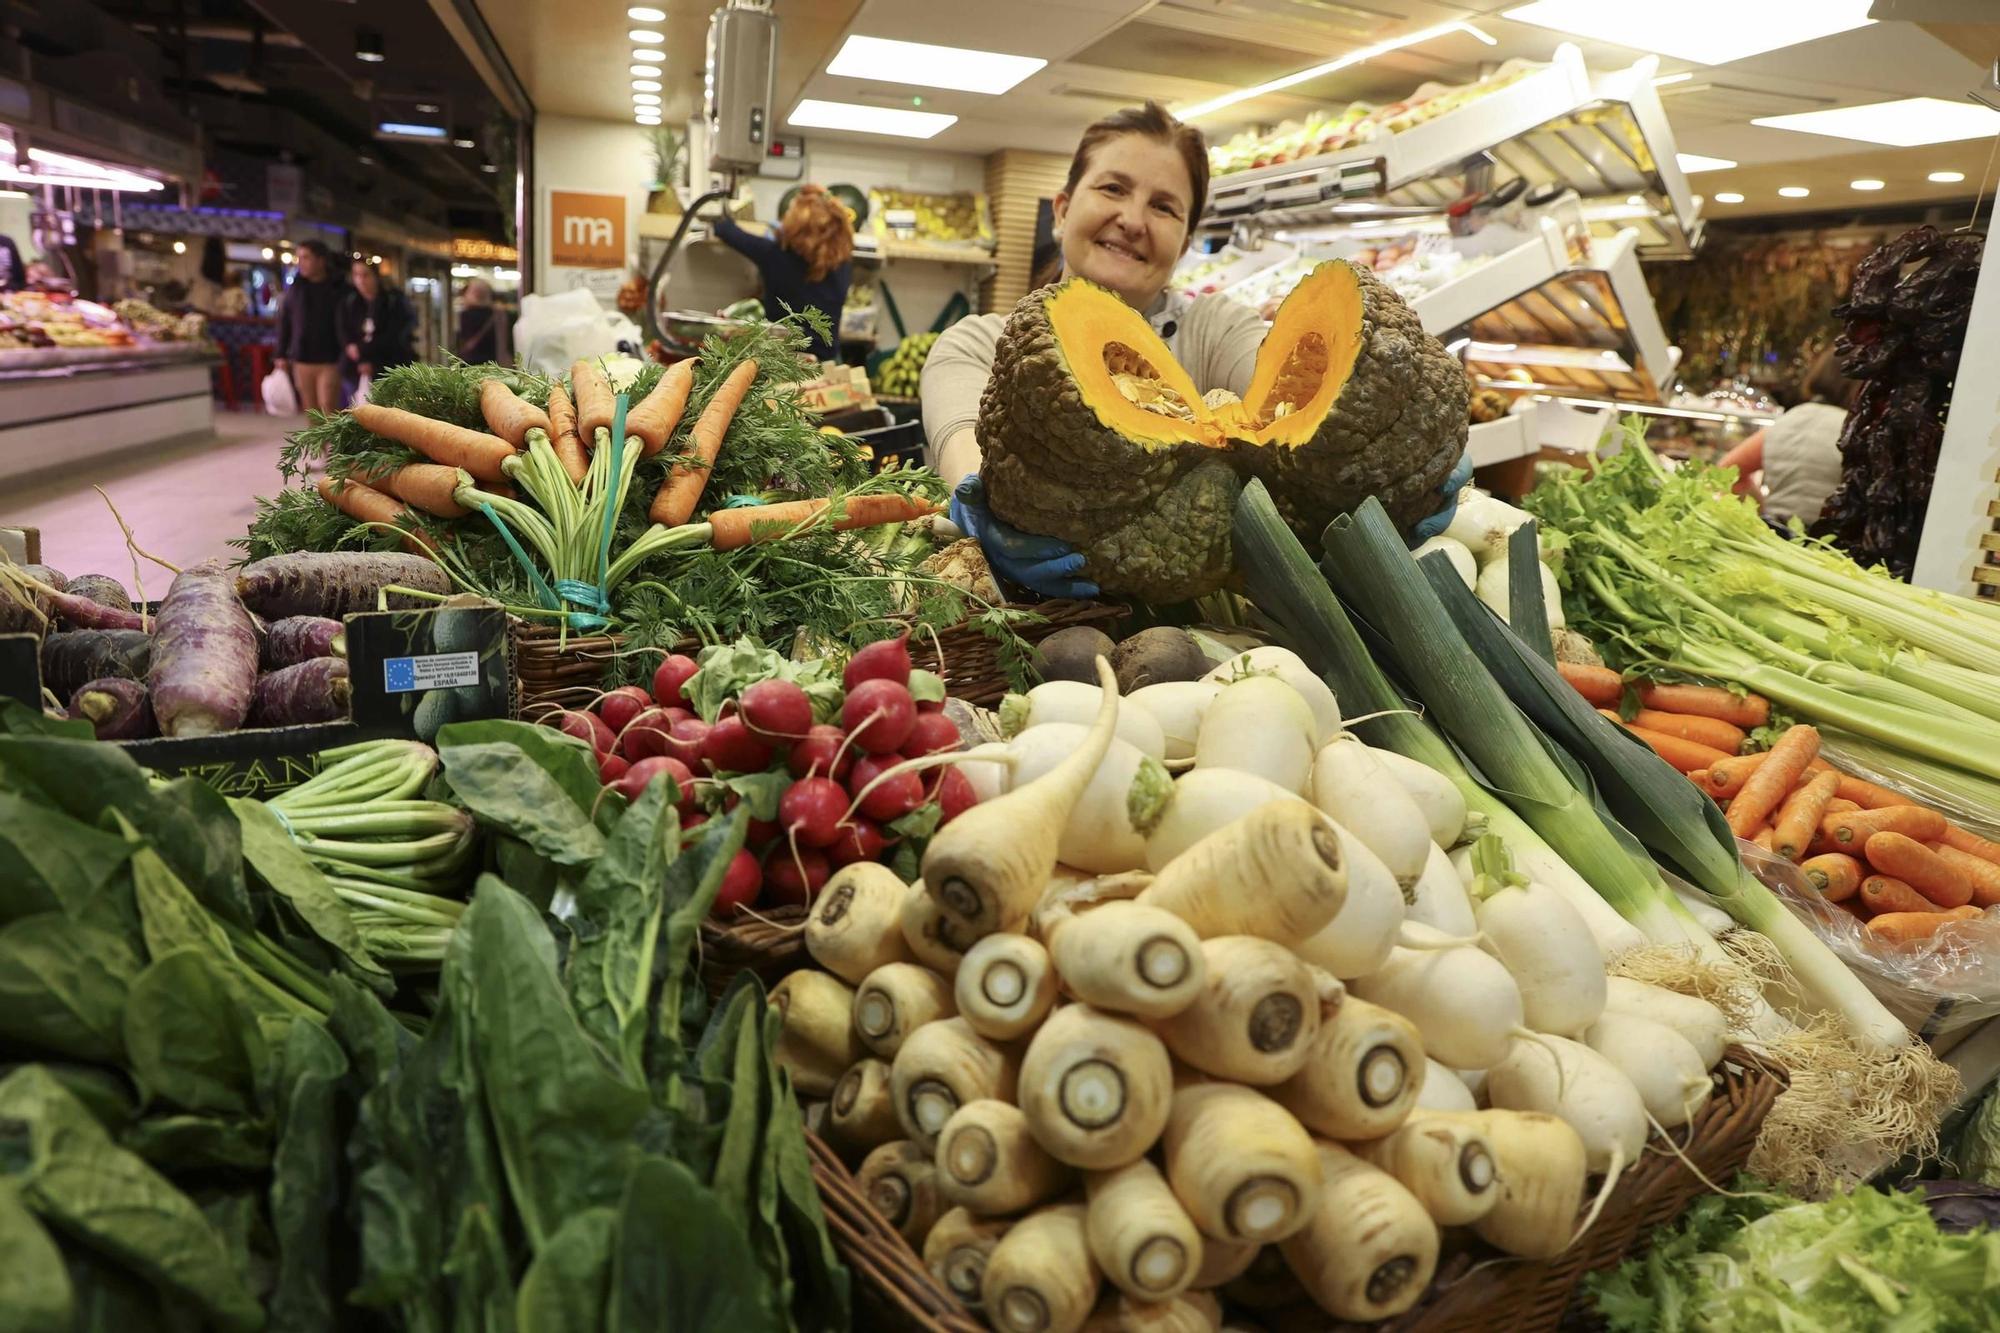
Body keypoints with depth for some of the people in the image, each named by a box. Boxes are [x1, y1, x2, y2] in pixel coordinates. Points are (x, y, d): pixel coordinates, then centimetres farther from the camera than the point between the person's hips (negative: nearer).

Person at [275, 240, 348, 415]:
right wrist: (281, 355, 8)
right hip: (302, 360, 4)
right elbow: (284, 322, 12)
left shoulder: (339, 288, -4)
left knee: (328, 407, -12)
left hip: (330, 361, -4)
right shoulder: (295, 287, 8)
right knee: (310, 410, 8)